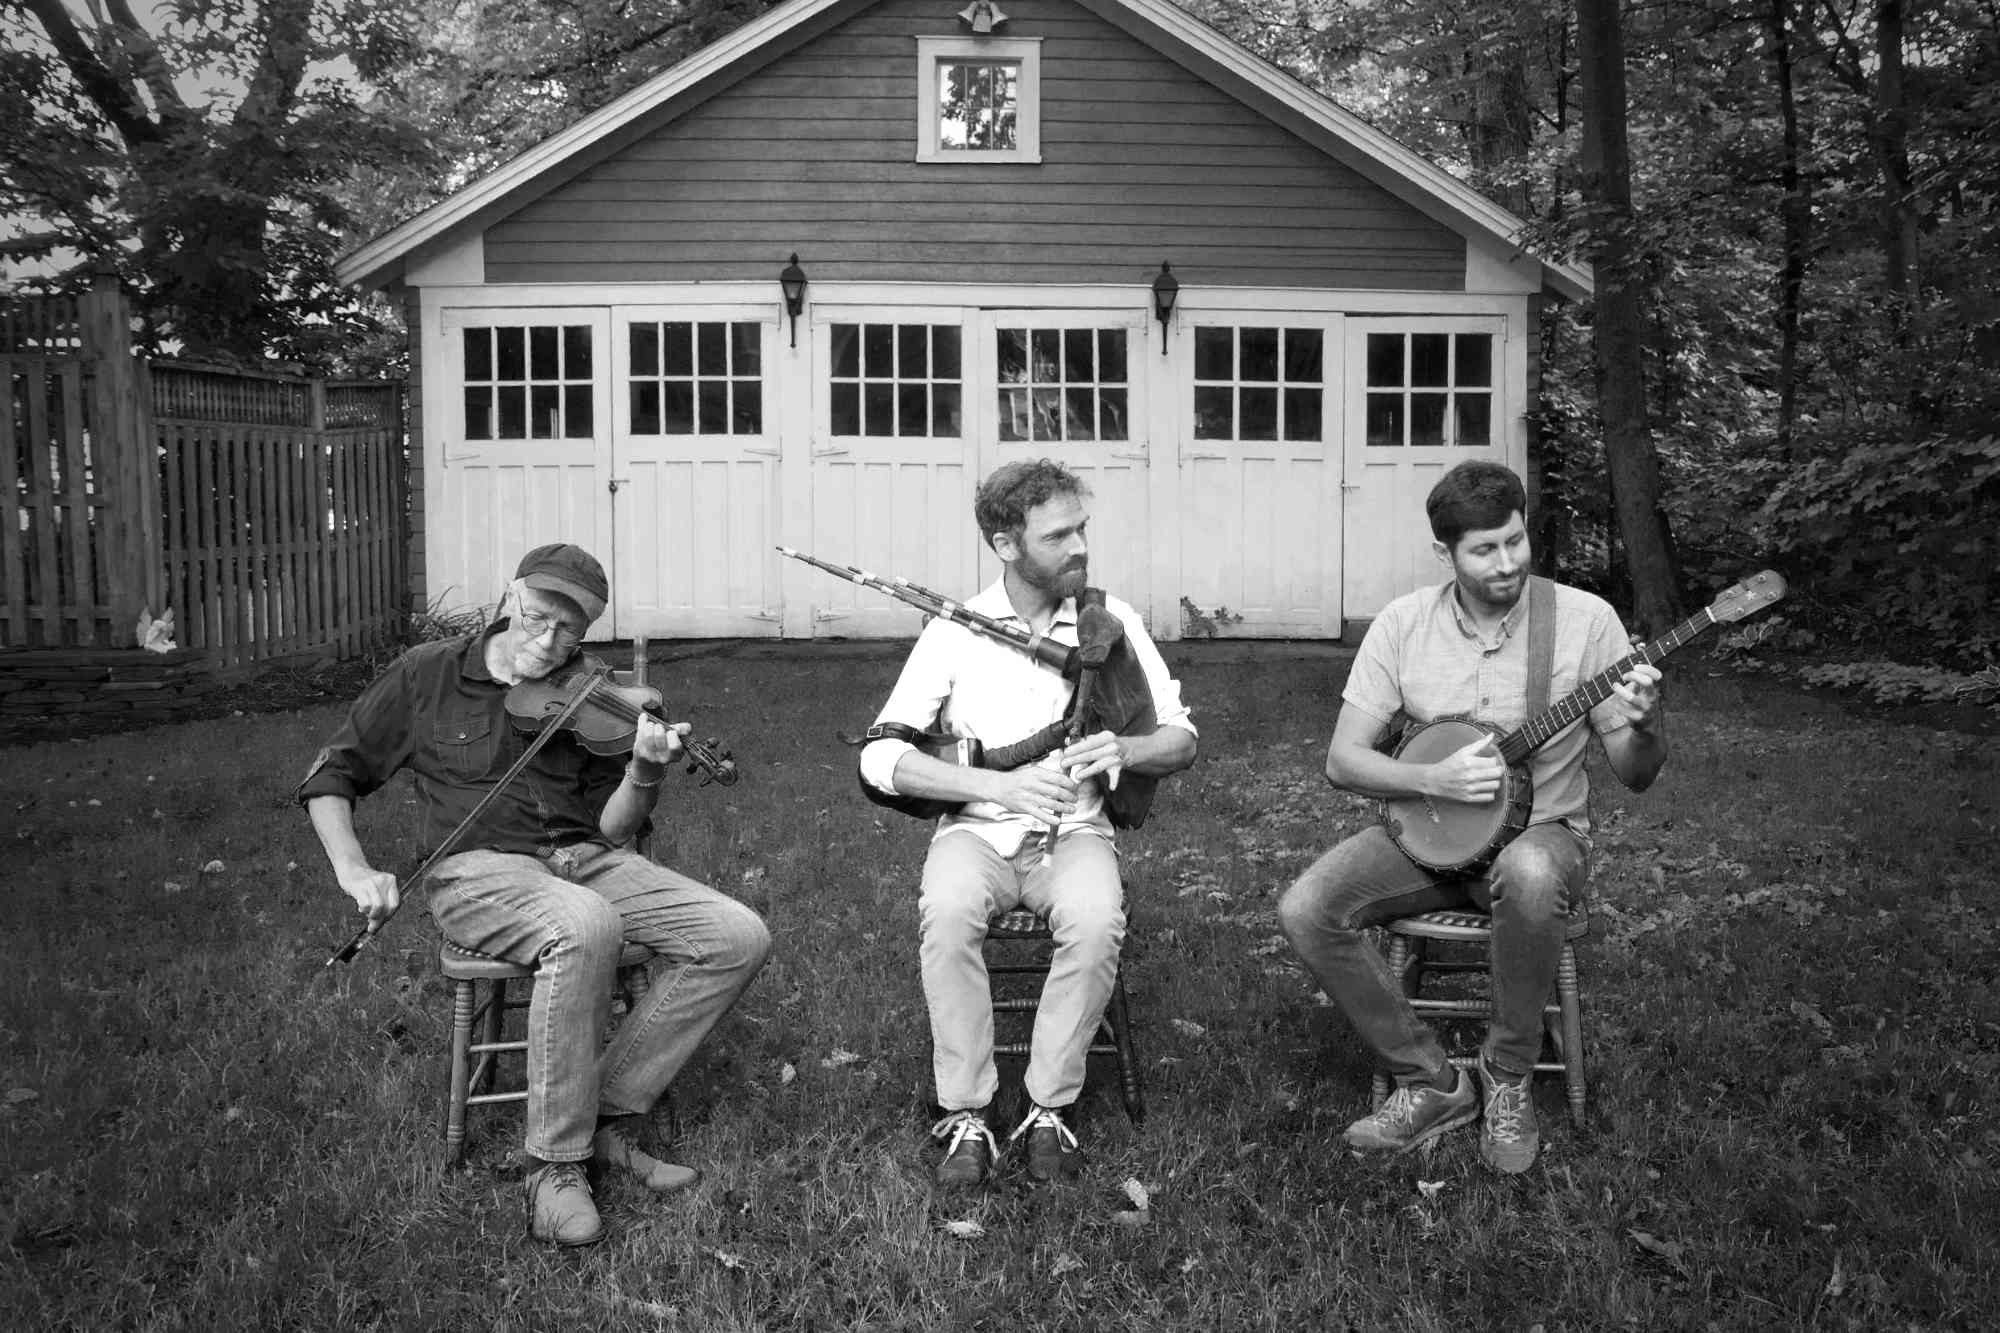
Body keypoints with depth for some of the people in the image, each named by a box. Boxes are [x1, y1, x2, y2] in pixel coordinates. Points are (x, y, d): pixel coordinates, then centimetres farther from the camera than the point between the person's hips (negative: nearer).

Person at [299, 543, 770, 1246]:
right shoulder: (426, 675, 4)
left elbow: (611, 829, 5)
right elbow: (331, 776, 11)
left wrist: (643, 775, -17)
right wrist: (353, 871, -5)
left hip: (586, 860, 4)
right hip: (480, 870, -4)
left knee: (739, 937, -17)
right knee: (586, 925, -39)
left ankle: (611, 1115, -6)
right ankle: (556, 1164, -26)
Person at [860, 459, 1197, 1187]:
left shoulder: (1111, 621, 2)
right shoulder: (956, 630, -2)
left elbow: (1180, 738, 6)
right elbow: (879, 756, -8)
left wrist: (1125, 751, -19)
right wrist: (1000, 785, -21)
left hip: (1075, 829, 1)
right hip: (977, 828, -1)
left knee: (1098, 922, -33)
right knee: (946, 913, -34)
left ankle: (1050, 1107, -14)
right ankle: (965, 1117, -19)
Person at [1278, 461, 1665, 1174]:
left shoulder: (1584, 619, -8)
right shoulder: (1403, 623, -4)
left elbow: (1634, 775, -5)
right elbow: (1342, 759, -5)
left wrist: (1646, 726, -28)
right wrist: (1433, 778, -22)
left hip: (1541, 830, -2)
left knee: (1530, 876, -40)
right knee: (1305, 910, -22)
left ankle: (1507, 1077, -14)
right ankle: (1432, 1082, -5)